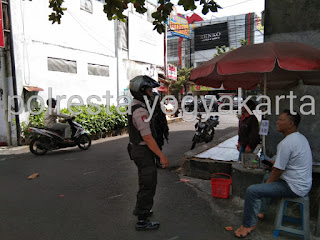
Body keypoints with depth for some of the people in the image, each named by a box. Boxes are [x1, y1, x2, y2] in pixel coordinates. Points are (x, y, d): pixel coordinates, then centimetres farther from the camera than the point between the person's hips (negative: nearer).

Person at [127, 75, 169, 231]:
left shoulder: (135, 106, 9)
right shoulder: (140, 111, -24)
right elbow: (147, 138, -26)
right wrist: (161, 156, -23)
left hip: (138, 149, 10)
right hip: (144, 152, -10)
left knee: (145, 181, 24)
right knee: (148, 184, 0)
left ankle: (140, 209, 42)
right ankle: (142, 221, 13)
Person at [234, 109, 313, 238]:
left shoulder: (286, 143, -25)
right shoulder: (301, 137, 7)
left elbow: (278, 170, -20)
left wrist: (267, 183, -5)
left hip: (294, 187, -11)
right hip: (304, 183, 11)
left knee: (252, 191, -16)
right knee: (267, 177, 31)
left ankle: (248, 225, 0)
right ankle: (261, 211, 36)